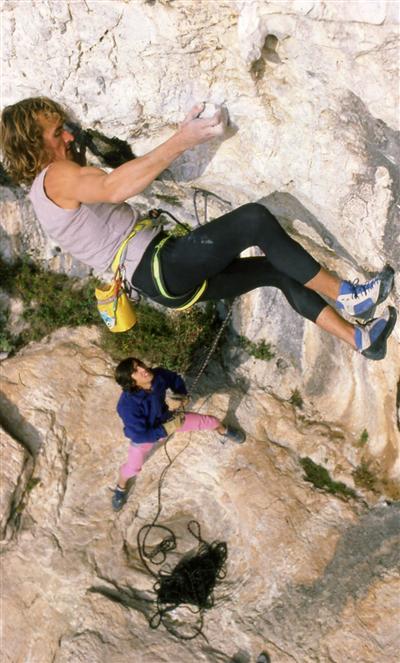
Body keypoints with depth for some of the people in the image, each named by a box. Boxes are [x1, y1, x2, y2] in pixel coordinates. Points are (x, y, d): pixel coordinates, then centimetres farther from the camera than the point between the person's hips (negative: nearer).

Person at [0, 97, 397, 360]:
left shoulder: (46, 192, 23)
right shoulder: (56, 178, -10)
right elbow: (115, 188, -31)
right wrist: (181, 141, -37)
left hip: (166, 281, 10)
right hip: (163, 268, -10)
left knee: (278, 271, 7)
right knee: (255, 218, -20)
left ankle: (362, 338, 12)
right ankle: (346, 296, -8)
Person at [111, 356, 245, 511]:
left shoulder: (158, 375, -31)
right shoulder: (128, 405, -44)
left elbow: (175, 379, -6)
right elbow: (140, 435, -34)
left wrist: (181, 397, -24)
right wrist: (169, 428, -30)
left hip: (168, 417, 4)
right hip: (144, 435, -4)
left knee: (208, 421, 11)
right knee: (133, 467, 8)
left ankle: (223, 431, 50)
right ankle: (121, 487, 47)